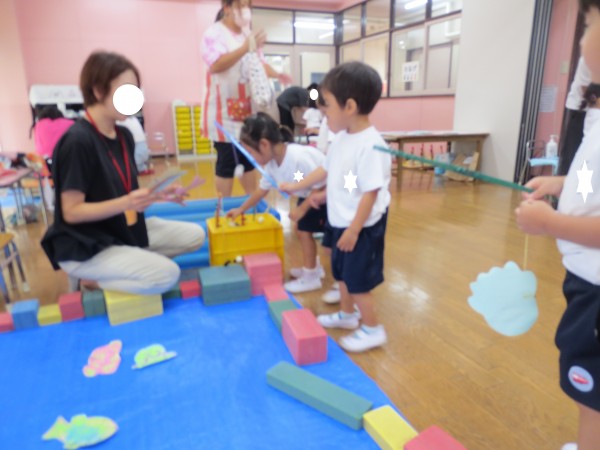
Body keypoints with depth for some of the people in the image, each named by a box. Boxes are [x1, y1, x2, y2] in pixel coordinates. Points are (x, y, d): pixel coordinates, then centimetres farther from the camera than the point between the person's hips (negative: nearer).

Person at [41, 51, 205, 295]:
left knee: (194, 235, 4)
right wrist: (125, 203, -32)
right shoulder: (77, 141, -21)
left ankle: (122, 266, 5)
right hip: (85, 247, -8)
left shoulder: (124, 135, 3)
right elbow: (71, 212, -21)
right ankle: (91, 279, -1)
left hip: (126, 230, 8)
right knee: (166, 274, -23)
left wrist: (155, 194, -6)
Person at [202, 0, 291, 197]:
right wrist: (245, 48, -33)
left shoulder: (247, 33, 13)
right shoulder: (214, 33, -10)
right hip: (224, 110, -7)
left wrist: (276, 74, 0)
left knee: (249, 158, 11)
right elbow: (216, 65, -25)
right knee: (227, 161, -3)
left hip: (247, 108, 7)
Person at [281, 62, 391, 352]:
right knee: (342, 273, 22)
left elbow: (371, 193, -26)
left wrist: (354, 230, -23)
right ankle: (347, 314, 44)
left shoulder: (371, 145, -27)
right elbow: (326, 169, 16)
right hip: (341, 222, 9)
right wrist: (296, 187, 21)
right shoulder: (342, 139, 2)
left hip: (363, 227, -9)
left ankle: (372, 329, 23)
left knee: (357, 279, 3)